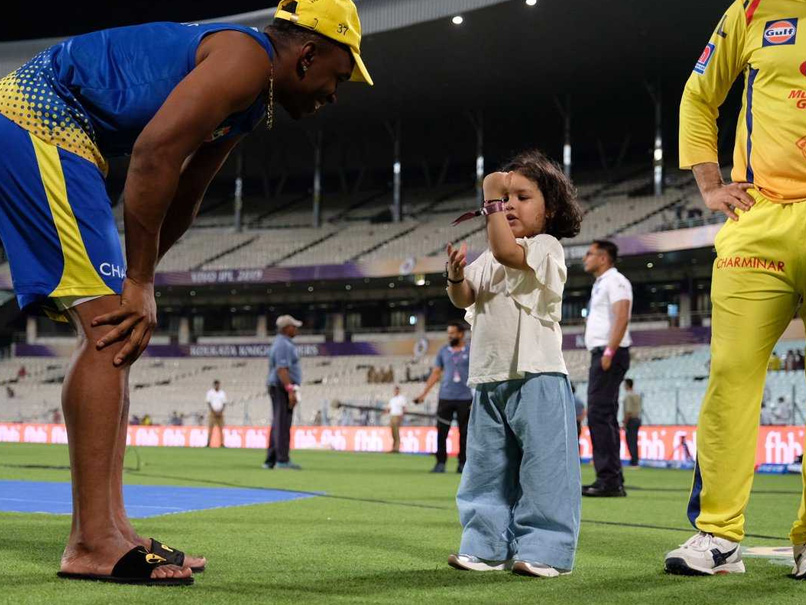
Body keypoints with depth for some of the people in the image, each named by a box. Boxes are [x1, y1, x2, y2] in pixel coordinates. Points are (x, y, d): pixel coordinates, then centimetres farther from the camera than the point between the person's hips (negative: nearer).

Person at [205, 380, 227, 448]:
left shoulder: (222, 393, 10)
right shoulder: (210, 392, 3)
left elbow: (224, 403, 8)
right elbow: (208, 403, -2)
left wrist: (221, 412, -6)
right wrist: (214, 412, -12)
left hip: (220, 413, 2)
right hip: (212, 412, -2)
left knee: (221, 429, -2)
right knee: (210, 428, -8)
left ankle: (222, 444, -4)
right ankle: (208, 443, -10)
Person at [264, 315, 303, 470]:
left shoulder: (281, 343, 20)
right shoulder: (283, 345, -13)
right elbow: (281, 369, -22)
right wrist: (290, 390, -27)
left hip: (277, 388, 11)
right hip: (283, 388, -11)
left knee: (278, 425, 10)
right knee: (283, 424, -11)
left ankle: (271, 460, 11)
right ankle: (282, 460, -13)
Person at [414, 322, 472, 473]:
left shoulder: (470, 352, 1)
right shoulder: (443, 351, 10)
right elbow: (435, 374, 12)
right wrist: (424, 394, 5)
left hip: (465, 398, -2)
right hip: (445, 398, 2)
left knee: (464, 433, 3)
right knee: (442, 432, -3)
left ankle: (462, 463, 10)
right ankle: (440, 463, 1)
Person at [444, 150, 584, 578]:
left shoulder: (546, 247, -4)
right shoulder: (489, 259, 20)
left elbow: (507, 251, -23)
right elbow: (464, 299, 14)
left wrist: (491, 200, -16)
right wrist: (456, 275, -7)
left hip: (536, 377, -8)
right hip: (490, 380, 8)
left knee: (543, 466, -7)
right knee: (487, 467, 11)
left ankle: (544, 549, -3)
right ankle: (487, 546, 18)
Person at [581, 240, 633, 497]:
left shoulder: (614, 281, -7)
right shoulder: (600, 284, 24)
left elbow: (622, 317, -19)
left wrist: (609, 352, -26)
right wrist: (602, 354, 17)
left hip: (610, 354, -11)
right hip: (601, 354, 11)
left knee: (599, 414, -15)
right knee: (603, 416, 9)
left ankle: (608, 480, -17)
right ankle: (613, 481, 11)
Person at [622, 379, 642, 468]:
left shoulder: (628, 395, -12)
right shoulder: (638, 395, 14)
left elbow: (628, 411, -18)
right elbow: (639, 409, 14)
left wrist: (625, 423, -16)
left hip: (631, 420, -9)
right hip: (638, 419, 9)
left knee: (630, 442, -8)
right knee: (634, 442, 12)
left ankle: (634, 462, -12)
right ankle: (635, 461, 13)